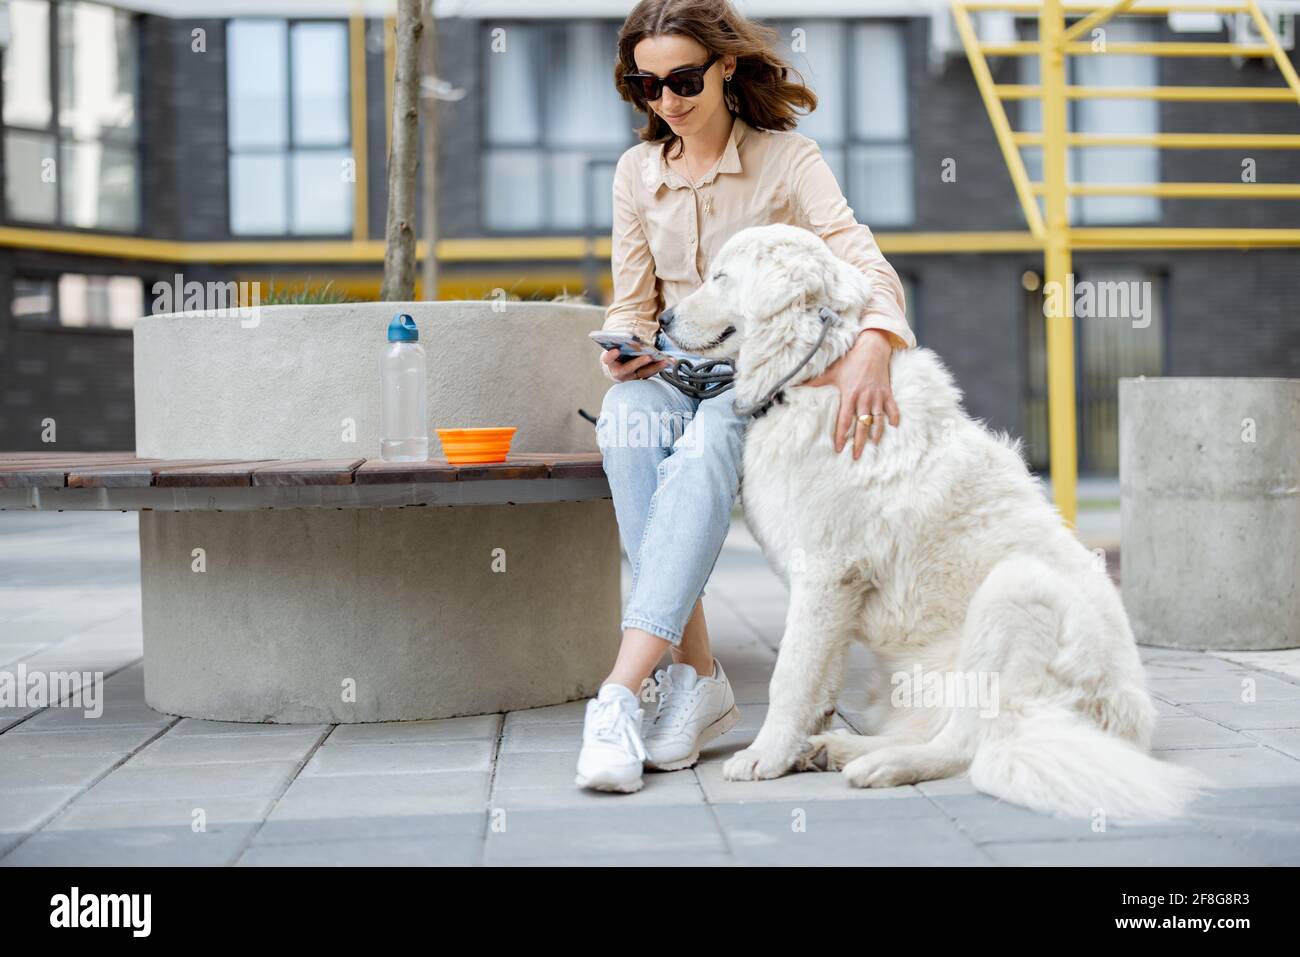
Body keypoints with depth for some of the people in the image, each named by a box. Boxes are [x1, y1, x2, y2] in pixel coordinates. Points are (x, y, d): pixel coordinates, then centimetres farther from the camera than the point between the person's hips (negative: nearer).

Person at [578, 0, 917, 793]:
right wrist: (624, 351, -13)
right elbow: (632, 305, 13)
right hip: (671, 373, 3)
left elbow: (862, 260, -17)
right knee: (624, 424, -34)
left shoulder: (787, 158, -2)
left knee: (704, 449, -38)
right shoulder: (638, 171, 10)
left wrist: (872, 346, -40)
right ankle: (697, 676, -35)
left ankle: (620, 694, -47)